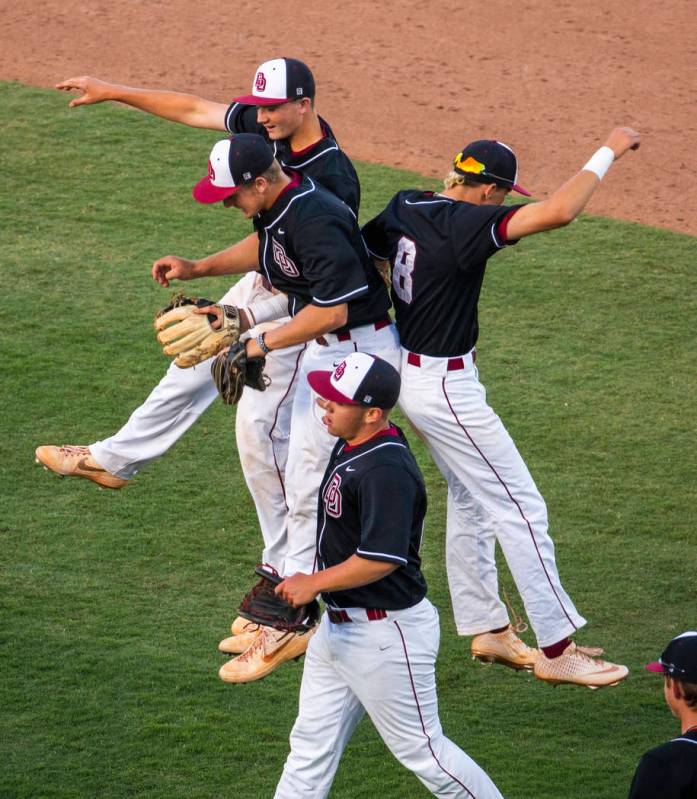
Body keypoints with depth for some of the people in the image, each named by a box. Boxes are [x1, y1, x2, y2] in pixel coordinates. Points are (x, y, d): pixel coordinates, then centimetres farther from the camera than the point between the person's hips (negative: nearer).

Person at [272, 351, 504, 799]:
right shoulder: (352, 445, 4)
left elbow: (383, 558, -30)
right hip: (339, 624, 10)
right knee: (311, 745, 13)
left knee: (421, 751, 4)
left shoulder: (386, 469, -27)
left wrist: (313, 583, -20)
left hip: (387, 632, -10)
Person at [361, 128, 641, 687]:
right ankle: (555, 651, 2)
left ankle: (486, 629, 29)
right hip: (446, 387, -9)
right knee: (521, 507, -3)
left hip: (411, 368, 9)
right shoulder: (464, 223, -25)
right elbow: (558, 212, -34)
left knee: (470, 497, 21)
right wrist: (608, 152, -24)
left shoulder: (404, 208, 0)